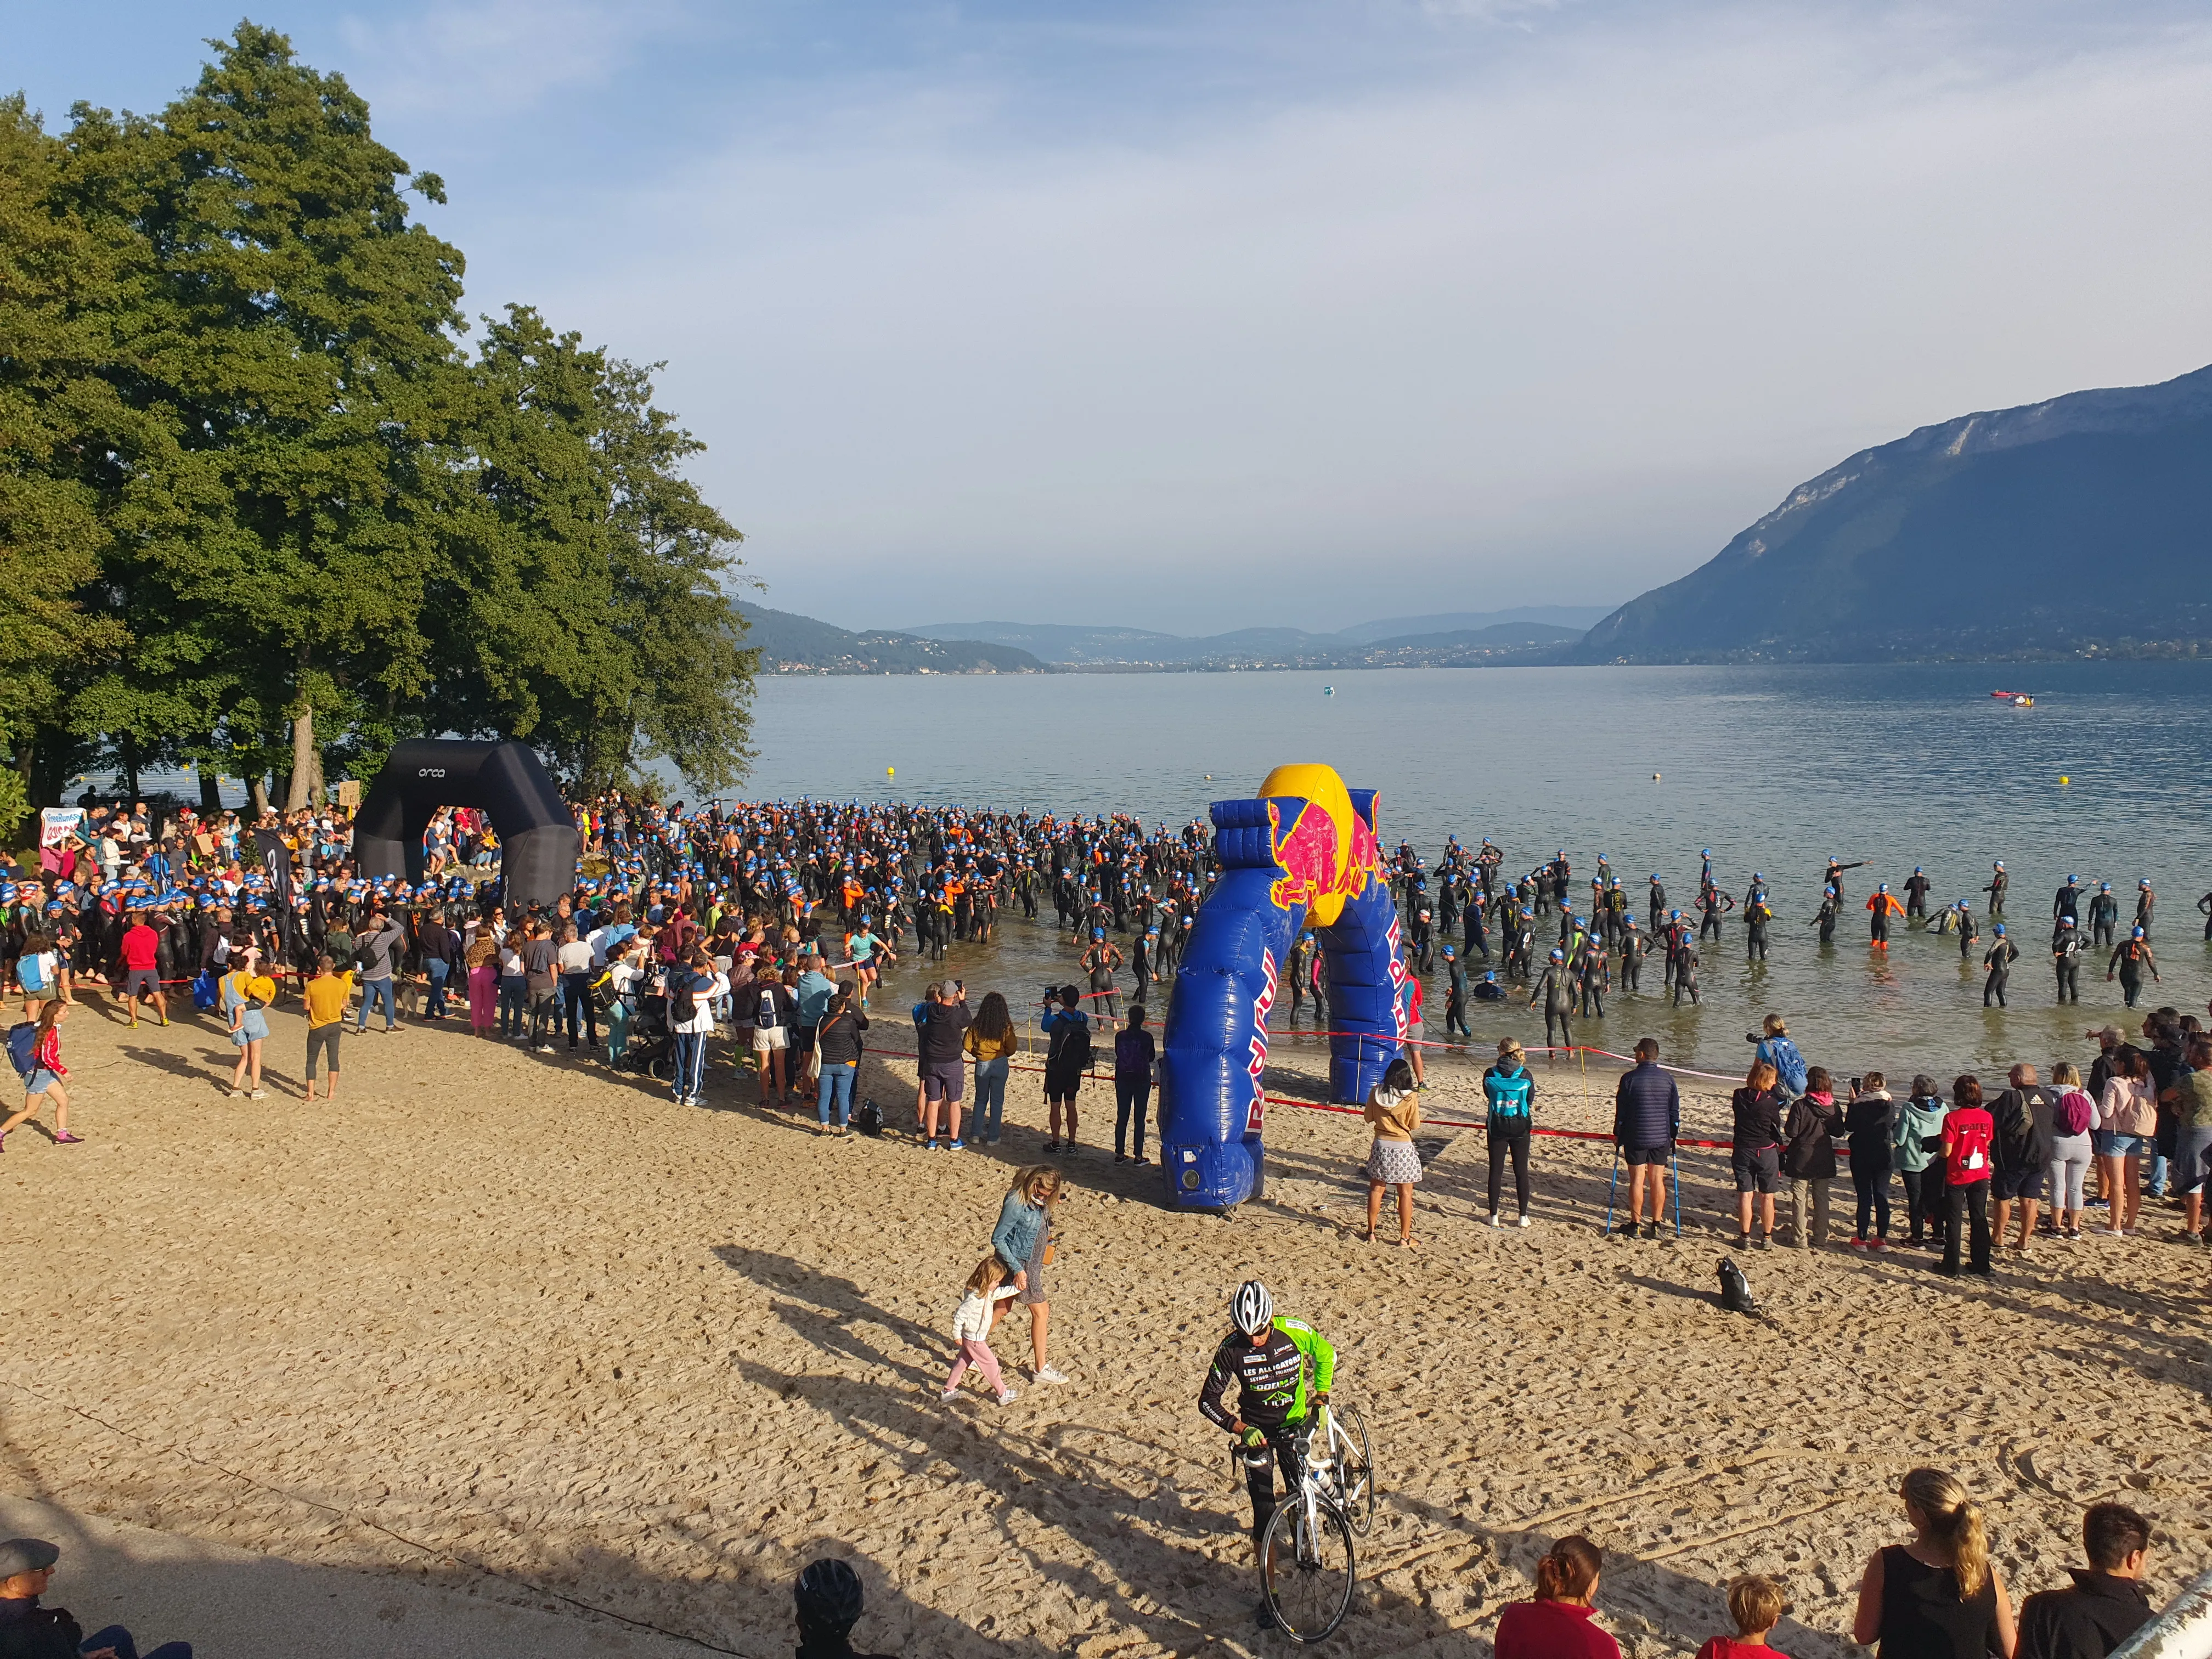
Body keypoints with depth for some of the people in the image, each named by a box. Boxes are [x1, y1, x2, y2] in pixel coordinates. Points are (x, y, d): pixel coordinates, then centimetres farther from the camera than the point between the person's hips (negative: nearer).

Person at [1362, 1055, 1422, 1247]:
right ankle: (1405, 1237, 13)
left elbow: (1369, 1120, 5)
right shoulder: (1410, 1098, -15)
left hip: (1381, 1145, 3)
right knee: (1406, 1194, 8)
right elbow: (1415, 1127, -6)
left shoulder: (1376, 1093, -6)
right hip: (1403, 1148, -3)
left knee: (1376, 1190, 15)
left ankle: (1371, 1232, 23)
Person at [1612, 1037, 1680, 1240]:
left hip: (1635, 1138, -2)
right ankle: (1656, 1225, 9)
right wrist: (1673, 1135, 16)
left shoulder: (1629, 1078, -8)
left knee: (1637, 1179, 3)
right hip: (1661, 1138, 2)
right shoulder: (1668, 1079, 1)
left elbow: (1621, 1110, -4)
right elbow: (1675, 1111, 5)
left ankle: (1635, 1224, 7)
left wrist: (1617, 1134, 7)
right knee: (1657, 1179, 7)